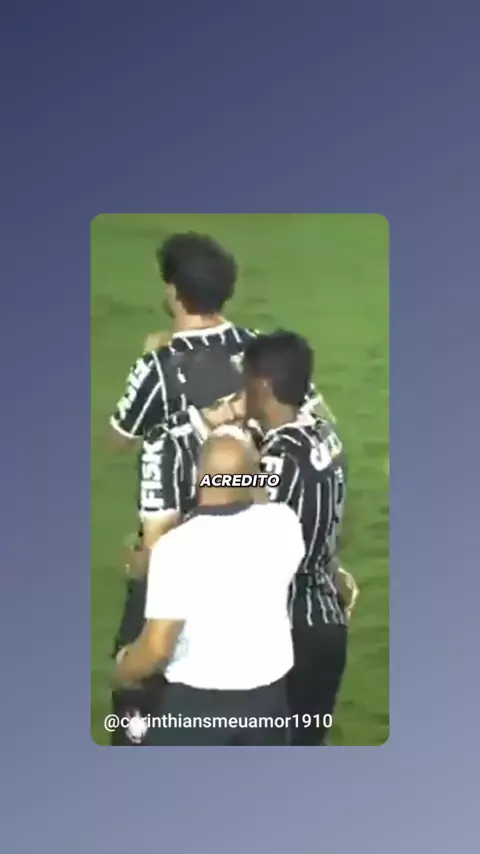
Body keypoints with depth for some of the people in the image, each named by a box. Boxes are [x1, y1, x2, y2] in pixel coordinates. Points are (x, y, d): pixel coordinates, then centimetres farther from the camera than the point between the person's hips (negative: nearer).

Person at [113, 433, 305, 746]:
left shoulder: (177, 545, -24)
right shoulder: (282, 523, -12)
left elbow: (157, 648, -23)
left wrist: (124, 669, 1)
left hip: (197, 700, -4)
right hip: (268, 692, 4)